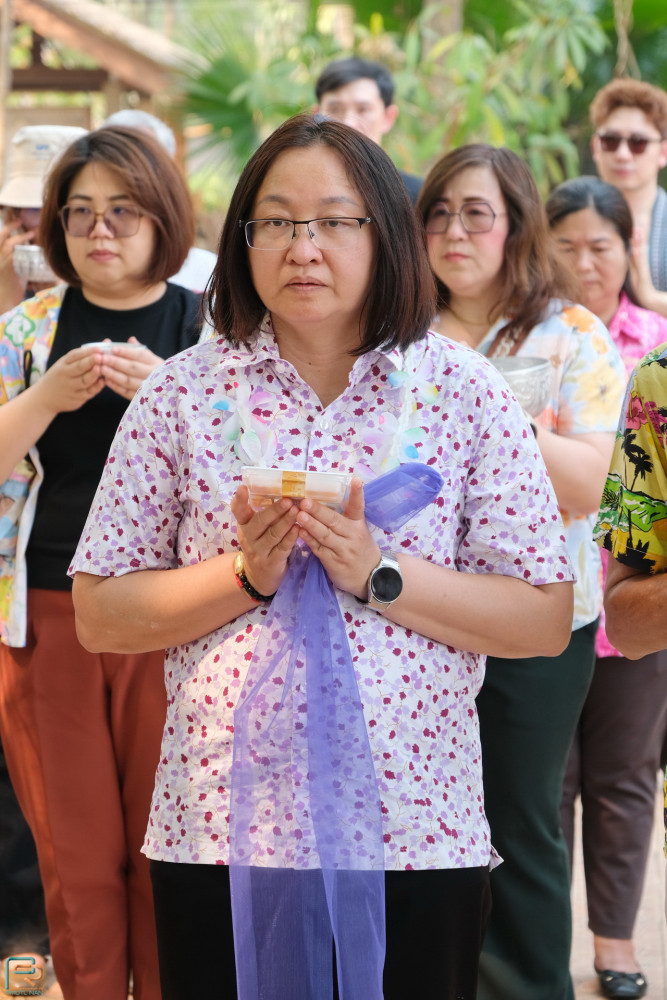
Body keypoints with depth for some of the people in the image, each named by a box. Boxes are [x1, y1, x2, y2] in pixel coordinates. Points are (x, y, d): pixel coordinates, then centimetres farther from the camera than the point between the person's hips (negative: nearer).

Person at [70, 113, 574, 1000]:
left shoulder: (464, 393, 0)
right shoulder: (184, 395, 1)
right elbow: (99, 615, 2)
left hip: (418, 830, 0)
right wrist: (245, 575, -13)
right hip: (220, 826, 1)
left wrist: (379, 577, -15)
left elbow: (547, 620, -2)